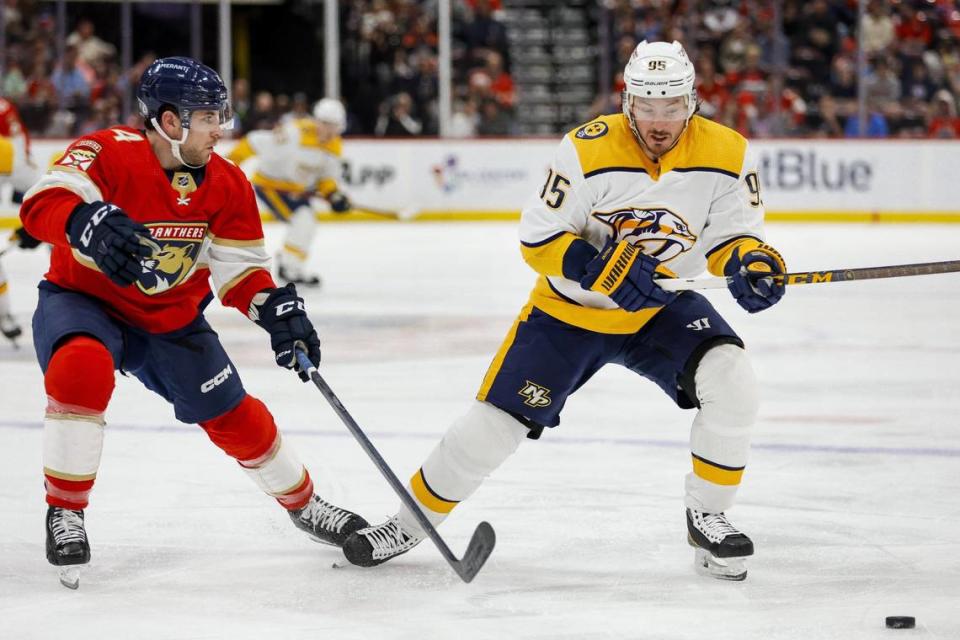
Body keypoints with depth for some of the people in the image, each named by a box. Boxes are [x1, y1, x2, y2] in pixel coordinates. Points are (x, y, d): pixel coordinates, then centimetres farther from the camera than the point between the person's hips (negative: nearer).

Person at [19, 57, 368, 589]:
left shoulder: (227, 184, -8)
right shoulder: (107, 154, -26)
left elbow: (240, 267, -2)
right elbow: (43, 204, -41)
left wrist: (276, 309, -22)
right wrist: (88, 222, -63)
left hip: (171, 319, 5)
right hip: (82, 302, -5)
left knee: (235, 417, 5)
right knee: (83, 367, -36)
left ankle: (302, 504, 32)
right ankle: (64, 510, -21)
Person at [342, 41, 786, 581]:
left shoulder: (726, 153, -14)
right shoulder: (588, 150, -21)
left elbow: (735, 233, -4)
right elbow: (539, 240, -18)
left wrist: (751, 261, -27)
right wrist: (602, 271, -32)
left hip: (662, 309, 2)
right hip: (571, 309, -2)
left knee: (731, 381, -23)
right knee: (496, 423, -4)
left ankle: (709, 517, -5)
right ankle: (410, 523, 17)